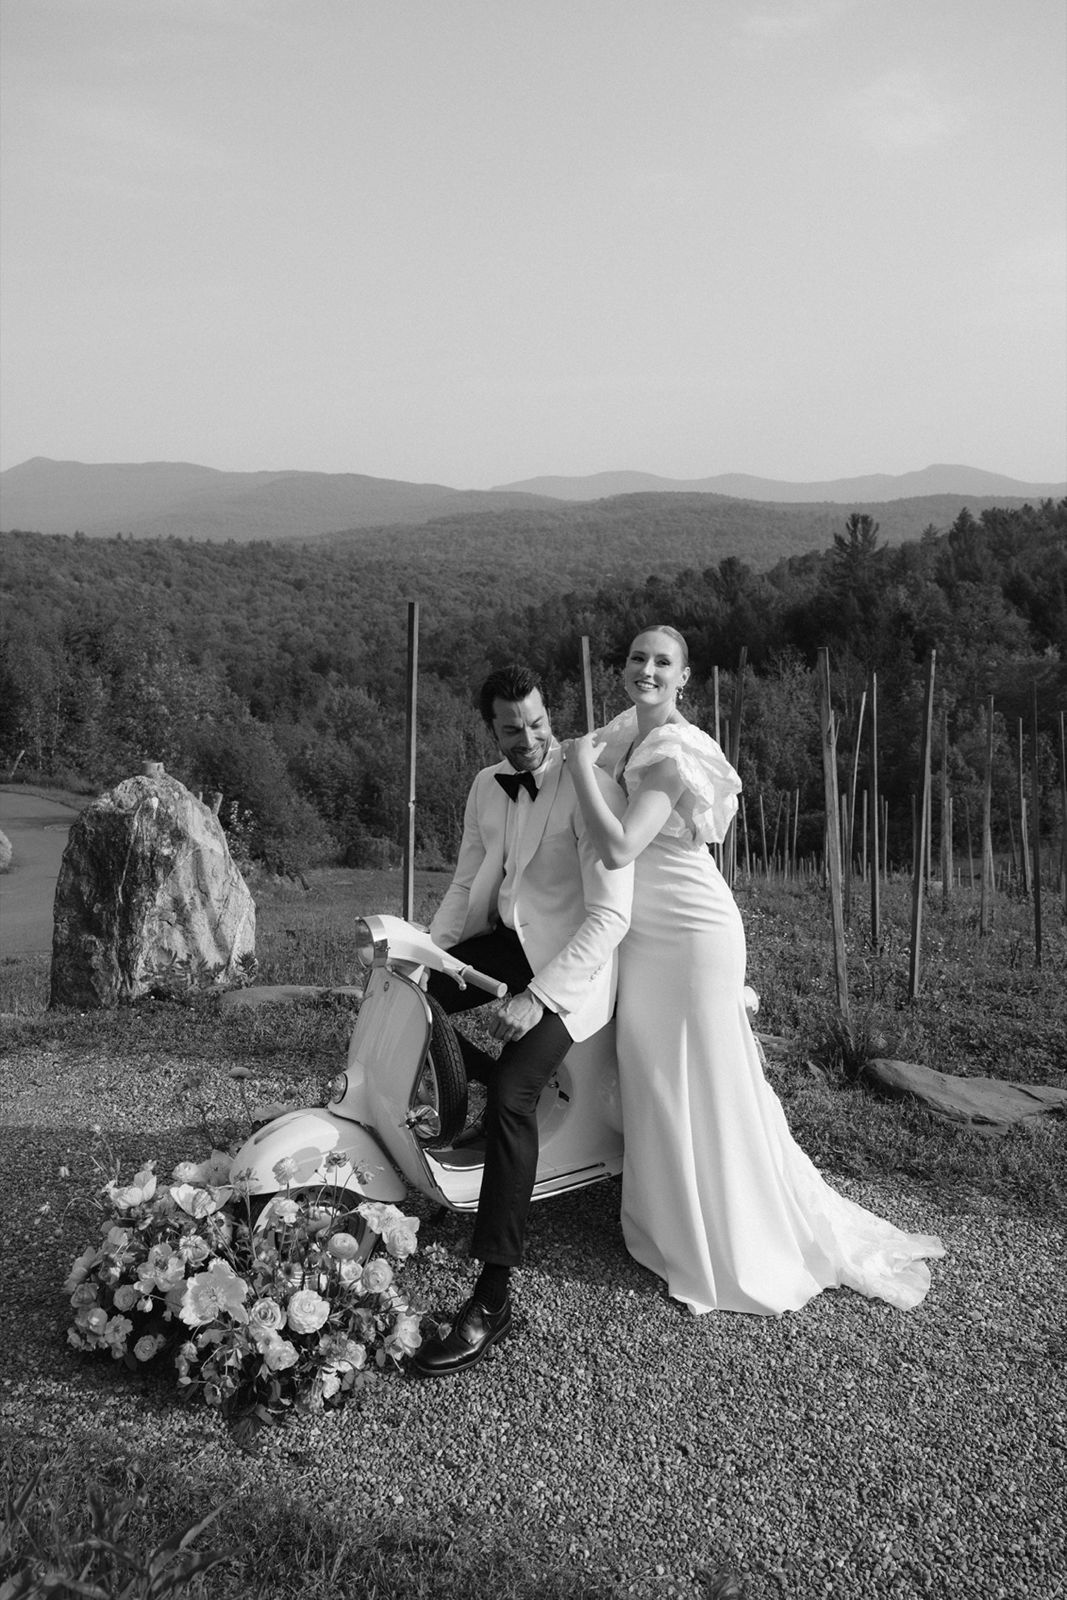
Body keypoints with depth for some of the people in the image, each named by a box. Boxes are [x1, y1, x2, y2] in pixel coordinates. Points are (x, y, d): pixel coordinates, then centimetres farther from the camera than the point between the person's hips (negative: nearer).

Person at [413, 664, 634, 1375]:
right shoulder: (486, 787, 6)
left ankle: (493, 1297, -20)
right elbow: (467, 885, 15)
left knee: (512, 1092, -26)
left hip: (572, 956, -8)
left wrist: (539, 997, -29)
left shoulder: (593, 789, -17)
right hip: (509, 938, 8)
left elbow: (612, 914, -22)